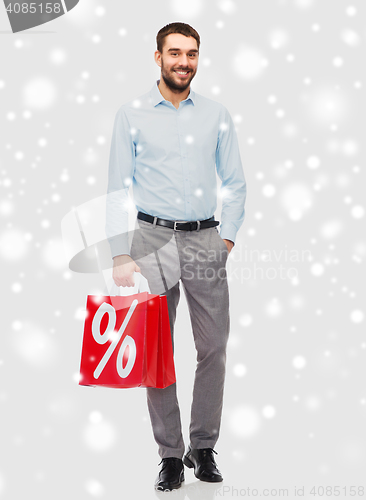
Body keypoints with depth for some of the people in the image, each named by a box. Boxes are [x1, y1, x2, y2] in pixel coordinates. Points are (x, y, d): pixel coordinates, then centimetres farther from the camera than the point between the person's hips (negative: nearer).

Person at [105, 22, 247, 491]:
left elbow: (235, 183, 12)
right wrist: (121, 256, -6)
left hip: (206, 240, 2)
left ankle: (203, 447, 16)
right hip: (154, 239, -1)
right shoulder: (131, 114, 3)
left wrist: (227, 238, 0)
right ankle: (170, 454, 12)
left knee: (213, 348, 1)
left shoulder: (217, 115, 8)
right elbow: (117, 188, 1)